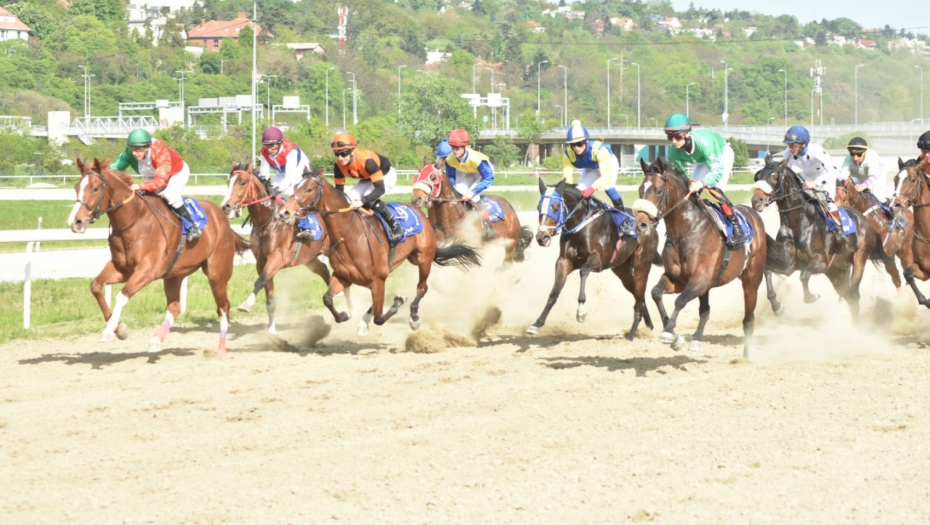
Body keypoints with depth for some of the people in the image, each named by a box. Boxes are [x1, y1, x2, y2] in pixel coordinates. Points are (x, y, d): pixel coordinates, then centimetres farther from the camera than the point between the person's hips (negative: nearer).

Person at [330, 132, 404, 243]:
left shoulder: (366, 160, -41)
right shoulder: (339, 165, -22)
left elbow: (380, 188, -43)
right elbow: (339, 188, -10)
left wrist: (362, 201, -56)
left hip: (386, 175, -7)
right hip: (367, 179, 7)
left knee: (370, 199, -31)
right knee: (350, 198, -14)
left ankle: (395, 226, -18)